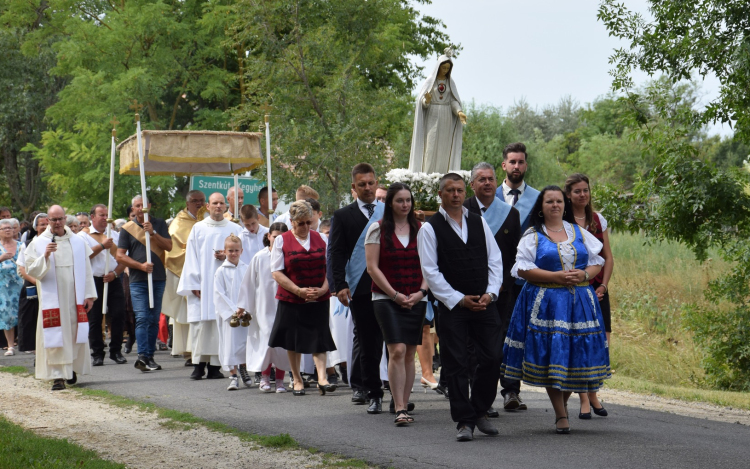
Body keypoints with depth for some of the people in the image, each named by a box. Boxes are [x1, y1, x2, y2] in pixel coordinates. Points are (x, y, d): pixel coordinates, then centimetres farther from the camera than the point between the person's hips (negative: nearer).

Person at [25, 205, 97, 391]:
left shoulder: (78, 243, 8)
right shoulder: (38, 243, 2)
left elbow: (86, 270, 9)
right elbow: (31, 270, -4)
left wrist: (89, 295, 3)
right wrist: (45, 256, -20)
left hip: (74, 297, 2)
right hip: (51, 298, -2)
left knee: (75, 333, 6)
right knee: (55, 337, -6)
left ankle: (72, 369, 23)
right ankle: (58, 375, -5)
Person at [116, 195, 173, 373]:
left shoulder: (159, 224, 10)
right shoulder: (127, 228, 5)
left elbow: (169, 246, -1)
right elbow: (120, 256, 1)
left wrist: (152, 233, -13)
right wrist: (140, 265, -11)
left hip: (158, 279, 3)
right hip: (138, 280, -2)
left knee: (154, 319, 6)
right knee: (142, 318, -13)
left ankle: (150, 356, 12)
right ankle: (142, 356, -20)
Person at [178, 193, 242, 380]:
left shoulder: (235, 229, 11)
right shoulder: (198, 229, 11)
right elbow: (191, 258, 7)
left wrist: (228, 256, -10)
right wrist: (193, 284, -2)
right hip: (202, 285, 0)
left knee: (221, 323, -5)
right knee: (200, 324, -5)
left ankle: (215, 364, -2)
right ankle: (199, 364, -1)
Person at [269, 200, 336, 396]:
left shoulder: (320, 239, 7)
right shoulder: (281, 241, 0)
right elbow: (276, 272, -5)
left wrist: (324, 288, -9)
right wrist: (298, 290, -14)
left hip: (319, 299, 1)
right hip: (291, 300, -1)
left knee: (318, 338, -7)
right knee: (293, 341, 7)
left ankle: (322, 378, -12)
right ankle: (297, 380, 17)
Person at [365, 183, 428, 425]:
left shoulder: (421, 230, 9)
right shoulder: (377, 229, 1)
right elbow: (372, 267, -4)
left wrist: (421, 292, -6)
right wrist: (395, 294, -10)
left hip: (416, 300, 3)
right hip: (386, 298, -3)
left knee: (409, 354, 4)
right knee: (397, 351, -14)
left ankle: (403, 406, 11)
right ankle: (400, 409, -15)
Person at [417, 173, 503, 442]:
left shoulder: (479, 223, 11)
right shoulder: (430, 228, -1)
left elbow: (495, 260, 11)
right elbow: (430, 270, -6)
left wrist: (490, 293, -4)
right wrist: (459, 299, -10)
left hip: (485, 304, 3)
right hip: (452, 306, -3)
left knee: (491, 359, 1)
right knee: (456, 366, -2)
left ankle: (479, 412, 19)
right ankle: (464, 422, 4)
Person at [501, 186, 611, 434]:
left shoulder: (579, 233, 14)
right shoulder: (533, 235, 3)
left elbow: (597, 263, 15)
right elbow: (523, 268, -7)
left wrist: (584, 274, -7)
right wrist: (556, 276, -15)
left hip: (579, 301, 3)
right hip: (546, 302, -3)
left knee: (576, 353, 1)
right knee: (551, 355, -6)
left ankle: (563, 403, 24)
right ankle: (561, 416, 1)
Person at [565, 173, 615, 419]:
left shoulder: (598, 220, 11)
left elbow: (608, 257, 11)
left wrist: (603, 285, 0)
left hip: (597, 289, 4)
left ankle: (592, 393, 16)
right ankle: (584, 400, 1)